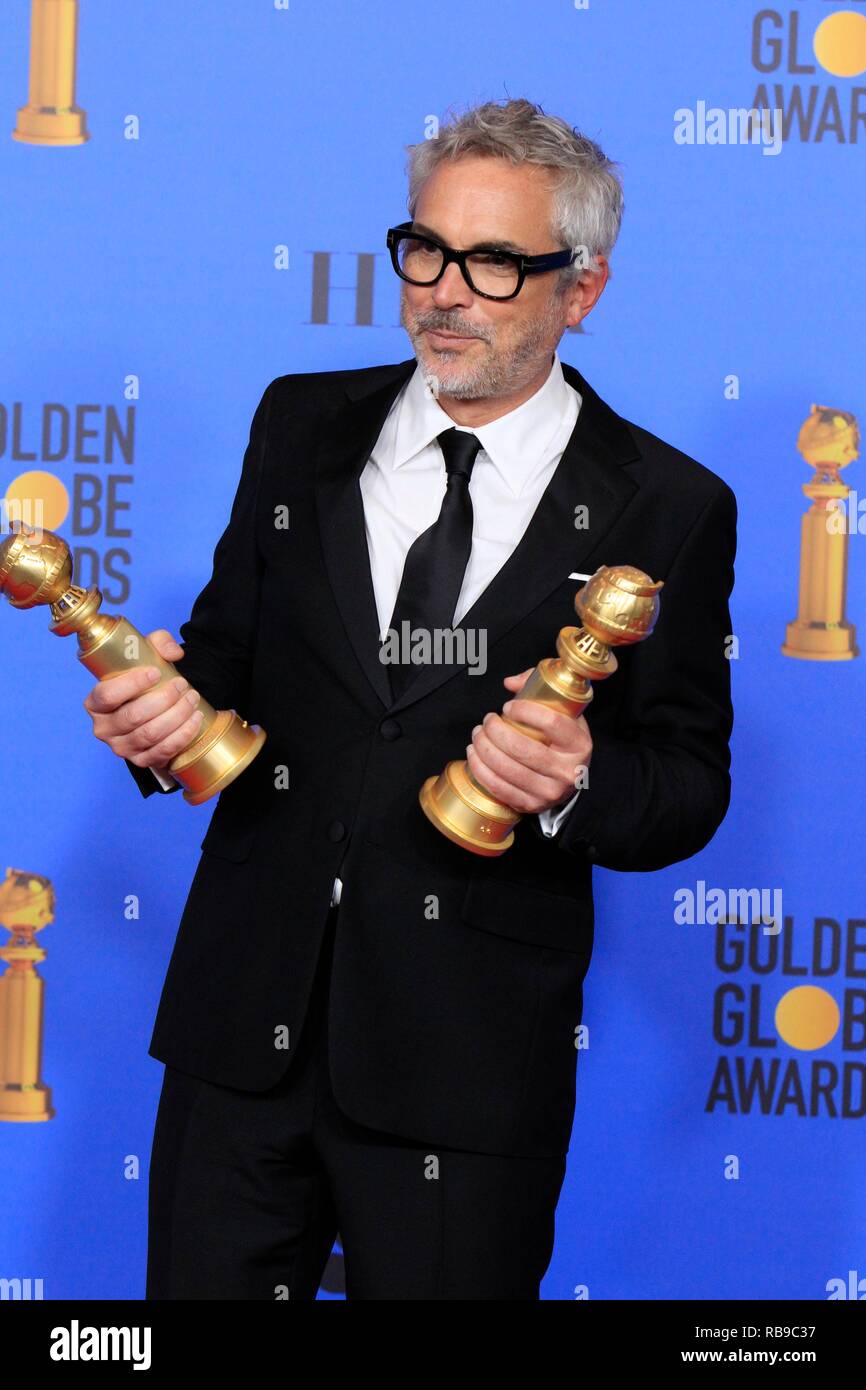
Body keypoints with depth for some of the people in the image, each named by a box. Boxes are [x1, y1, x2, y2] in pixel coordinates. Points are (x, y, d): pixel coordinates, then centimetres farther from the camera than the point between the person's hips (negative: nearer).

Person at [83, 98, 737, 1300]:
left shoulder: (667, 509, -2)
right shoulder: (304, 425, 8)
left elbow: (691, 781, 1)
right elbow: (231, 644, 13)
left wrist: (578, 787, -20)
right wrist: (171, 713, -9)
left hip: (471, 1056, -3)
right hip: (245, 1017, 3)